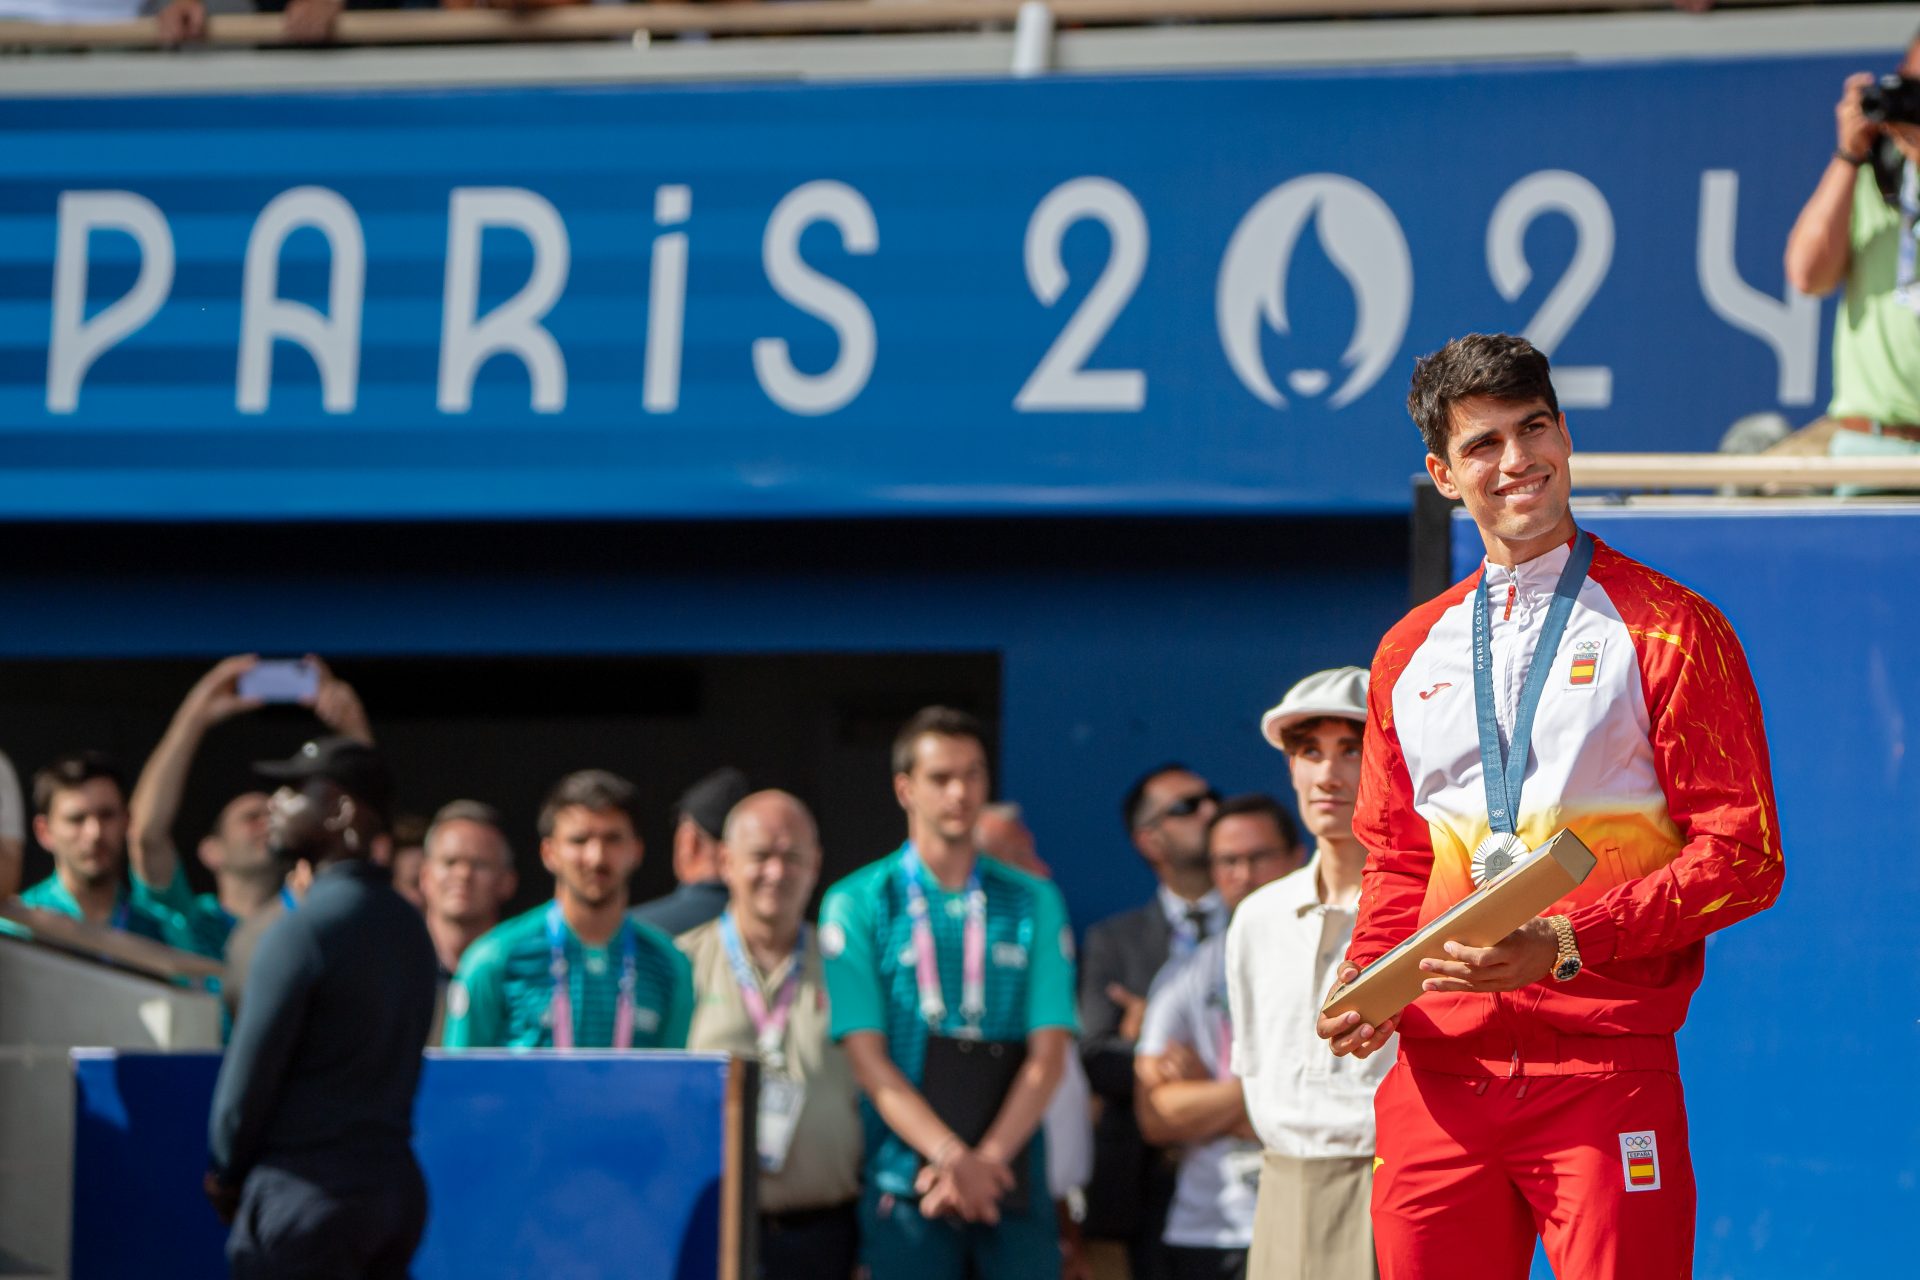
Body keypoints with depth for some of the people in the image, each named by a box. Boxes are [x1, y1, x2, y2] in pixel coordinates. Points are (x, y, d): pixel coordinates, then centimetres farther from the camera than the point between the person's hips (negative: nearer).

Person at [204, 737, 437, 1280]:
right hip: (397, 1187, 8)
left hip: (311, 1194, -8)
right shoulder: (408, 926, 11)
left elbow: (251, 1070, -12)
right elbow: (401, 1062, 12)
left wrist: (225, 1174, 4)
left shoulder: (304, 930, -14)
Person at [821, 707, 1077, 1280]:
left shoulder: (1032, 903, 12)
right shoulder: (859, 904, 5)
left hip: (1012, 1186, 2)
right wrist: (952, 1158, -17)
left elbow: (1048, 1055, 3)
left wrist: (988, 1158, -13)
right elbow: (866, 1056, -4)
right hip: (904, 1187, -2)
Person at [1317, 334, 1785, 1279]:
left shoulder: (1667, 630, 2)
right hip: (1439, 1071, 5)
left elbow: (1743, 856, -3)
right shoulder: (1411, 652, 18)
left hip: (1606, 1068, -4)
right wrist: (1369, 979, 5)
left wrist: (1567, 942, -14)